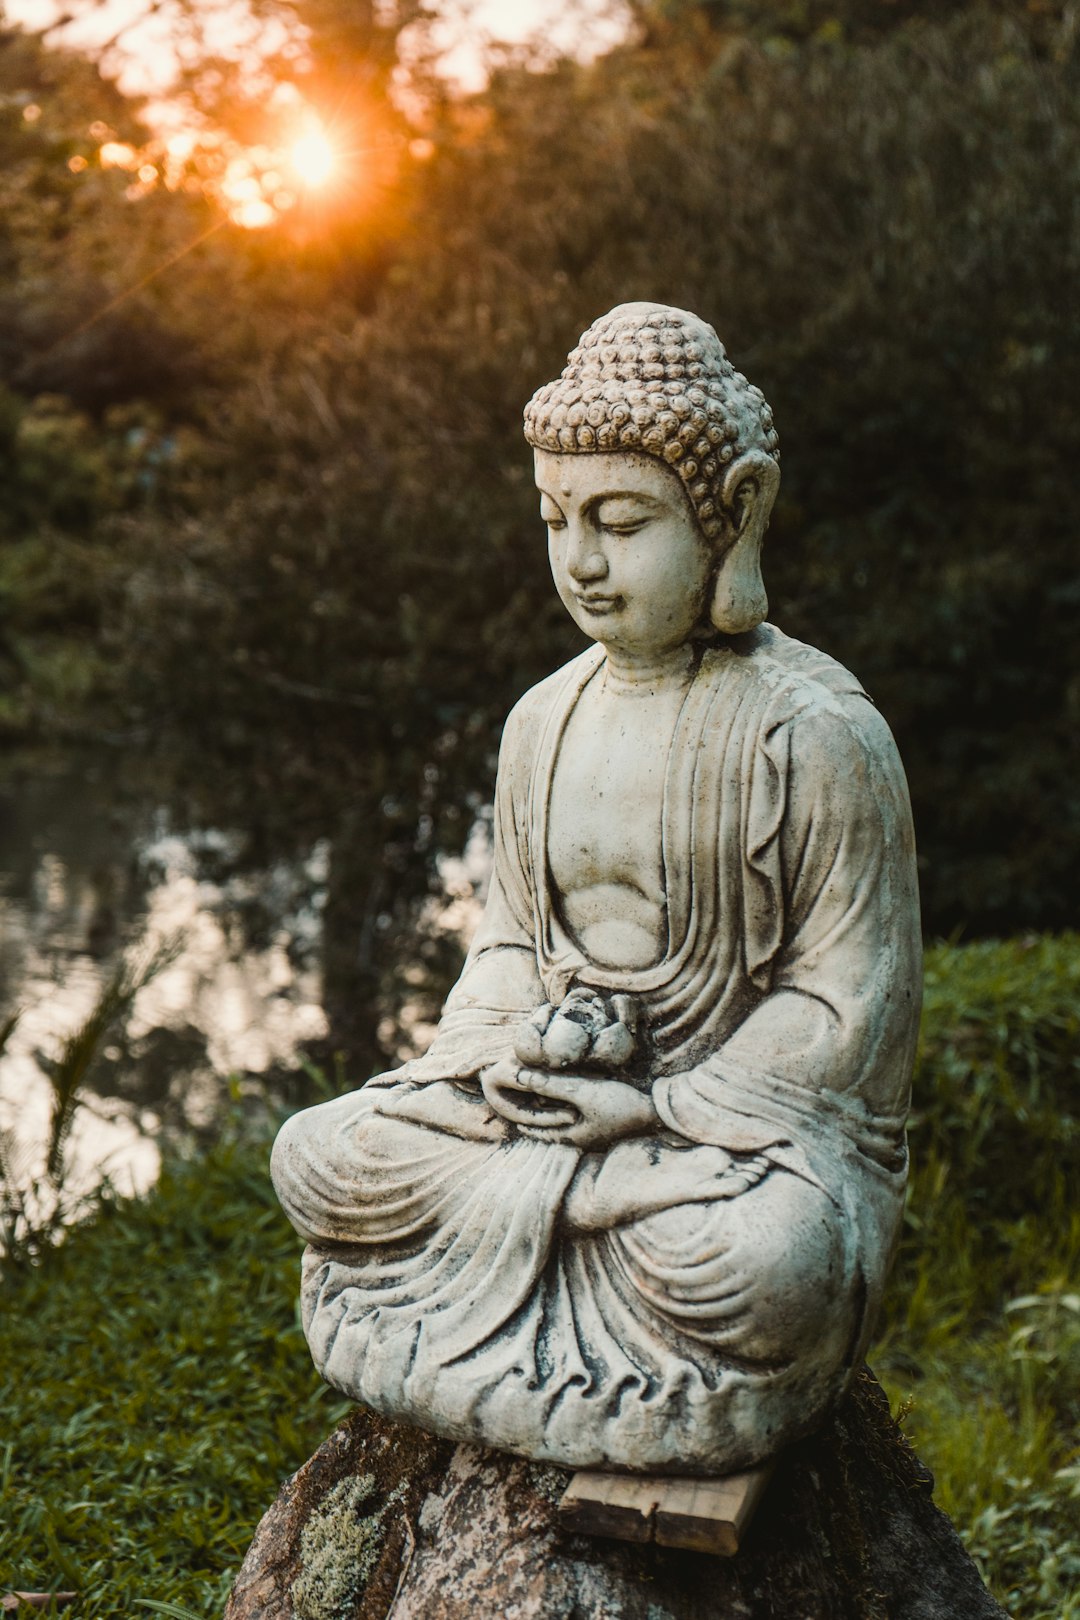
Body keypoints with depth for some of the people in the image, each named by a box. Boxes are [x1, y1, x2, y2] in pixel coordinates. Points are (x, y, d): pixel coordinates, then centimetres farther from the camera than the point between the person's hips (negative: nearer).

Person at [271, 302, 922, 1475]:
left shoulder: (819, 733, -12)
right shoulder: (545, 722, 7)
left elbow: (847, 1003, -11)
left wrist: (660, 1106, -17)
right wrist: (512, 1052, -7)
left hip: (754, 1110, -5)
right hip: (551, 1096, 5)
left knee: (752, 1265, -38)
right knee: (317, 1160, -14)